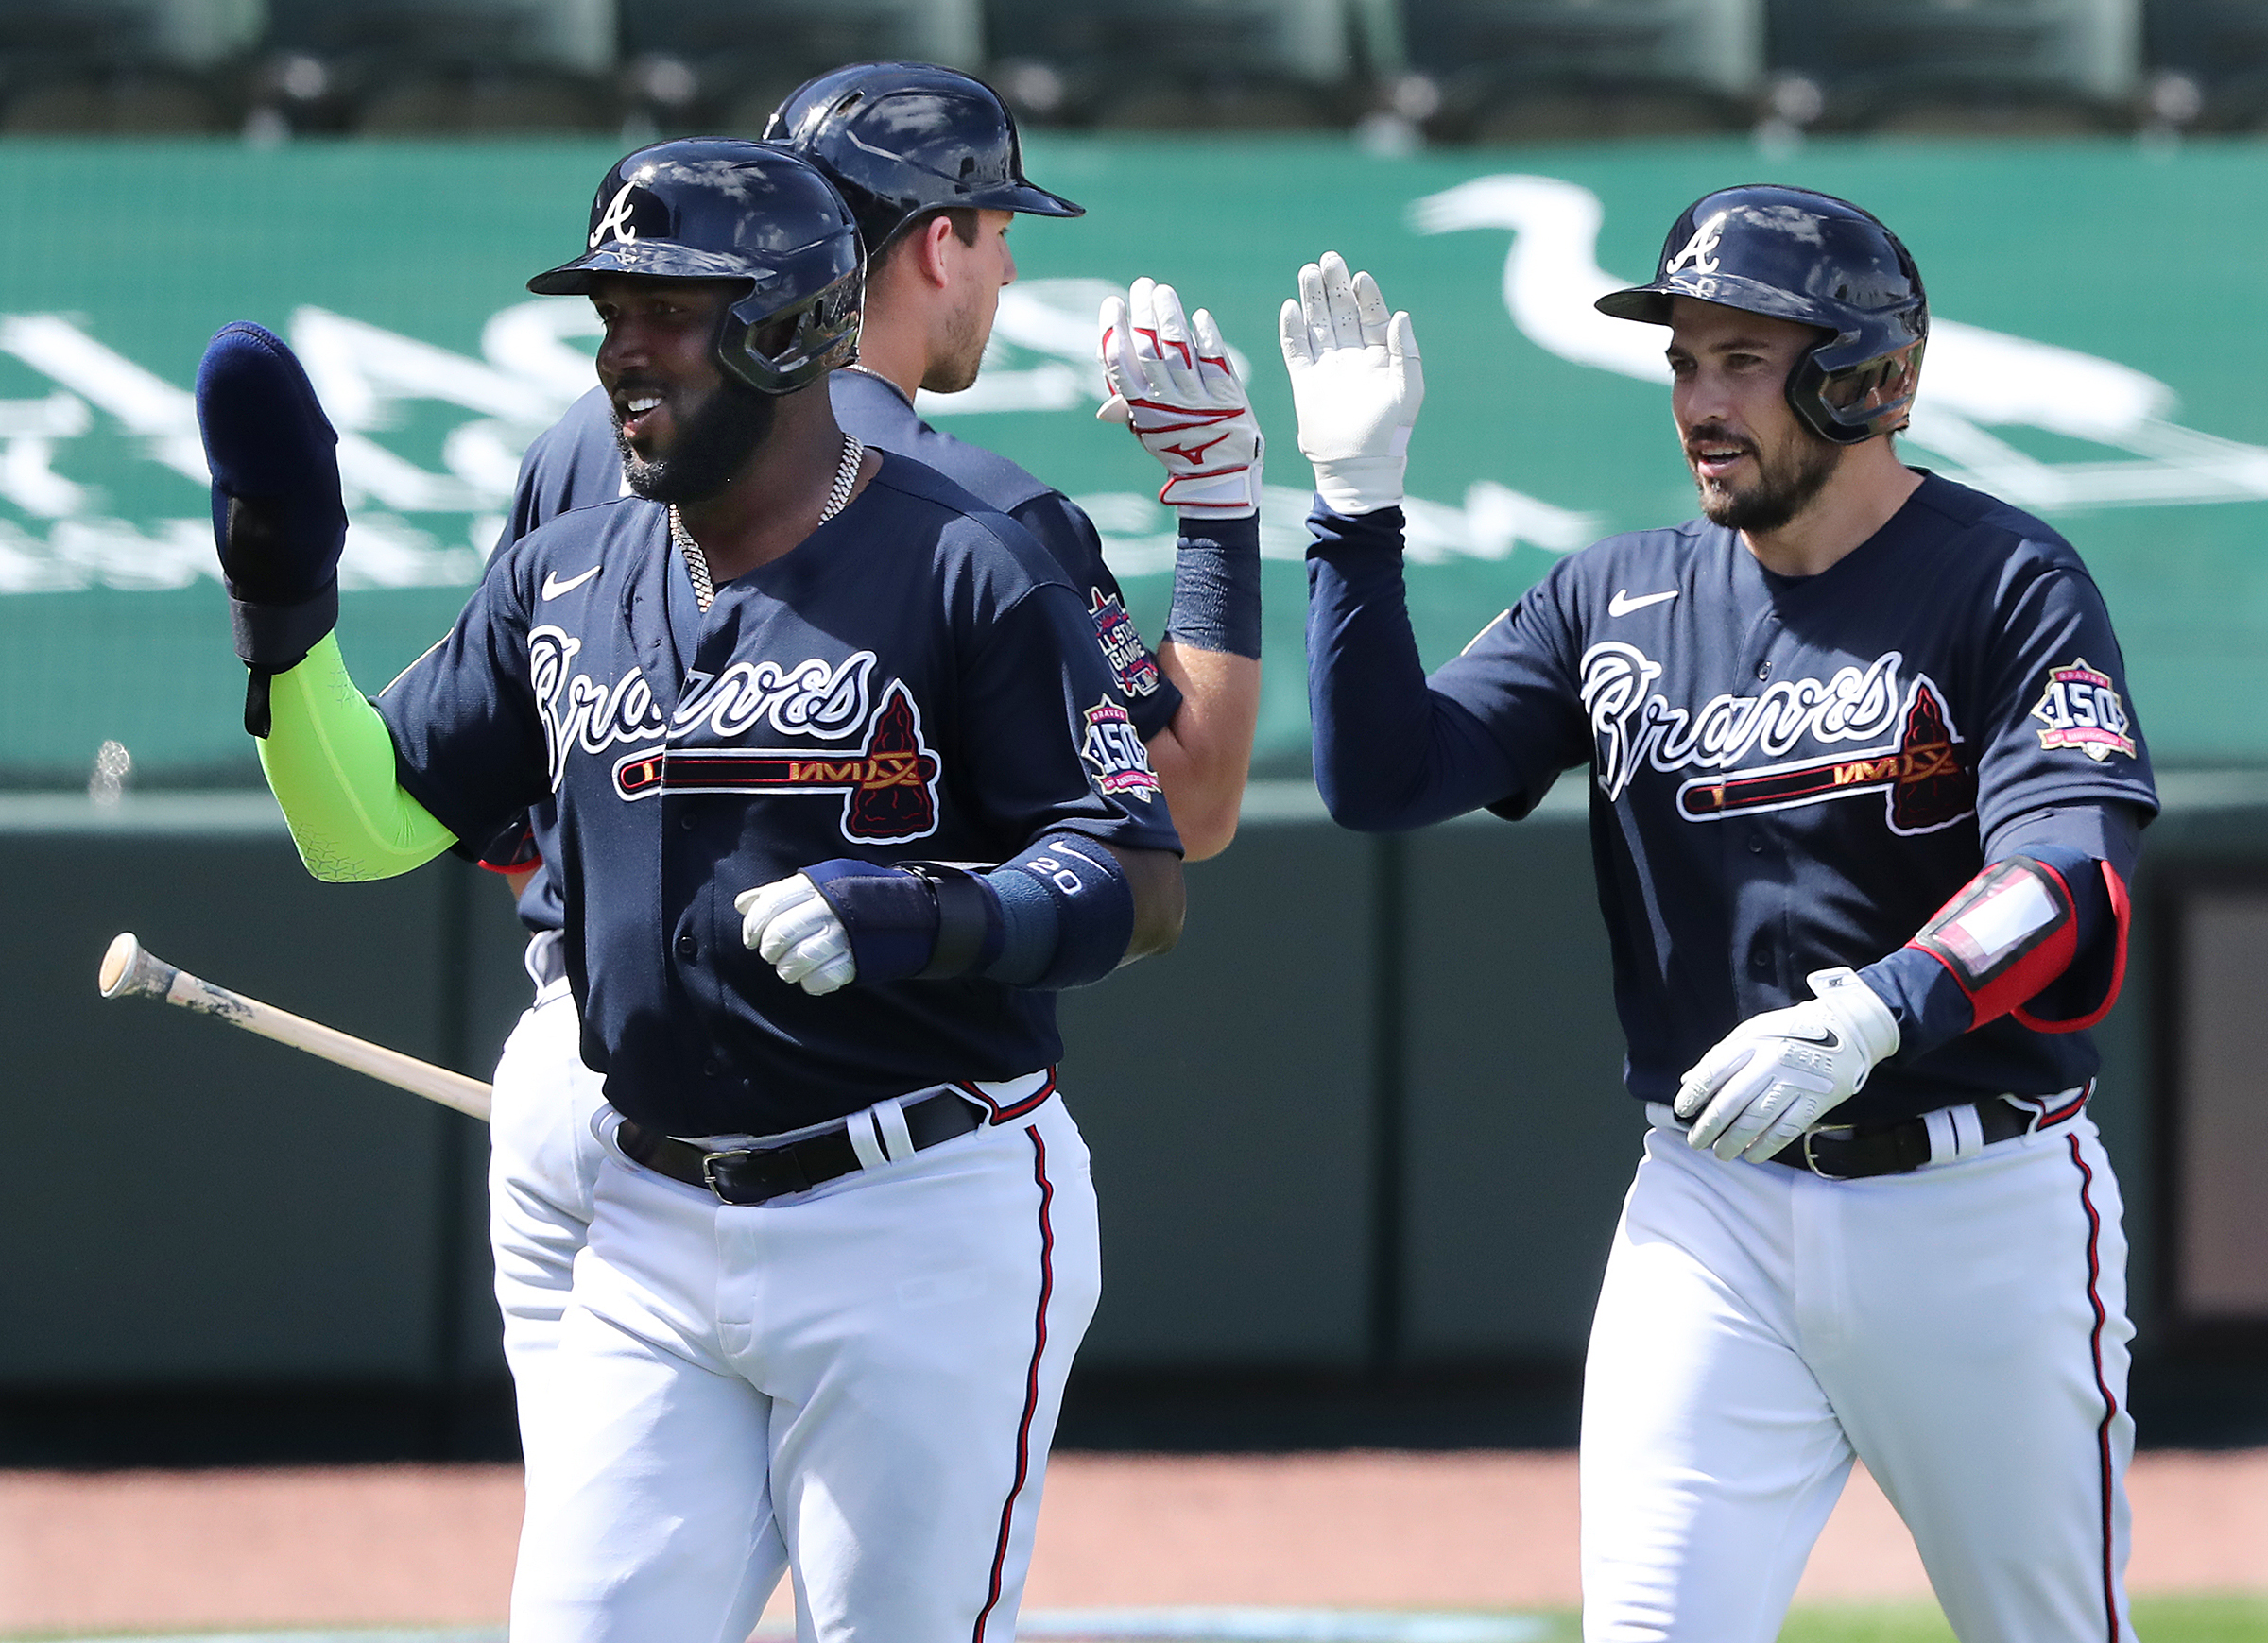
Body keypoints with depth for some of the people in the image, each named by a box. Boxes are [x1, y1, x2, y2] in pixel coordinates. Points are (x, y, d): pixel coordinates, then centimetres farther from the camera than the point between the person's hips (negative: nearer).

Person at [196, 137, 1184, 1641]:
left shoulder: (964, 572, -8)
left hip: (929, 1229, -6)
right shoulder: (568, 584, 11)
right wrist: (284, 600, -1)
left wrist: (926, 919, -28)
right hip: (657, 1236, 6)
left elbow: (1145, 889, -10)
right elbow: (362, 827, 14)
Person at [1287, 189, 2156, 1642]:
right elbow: (1381, 775, 3)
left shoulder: (2005, 584, -6)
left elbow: (2074, 882, -20)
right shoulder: (1620, 601, 9)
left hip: (1983, 1207, -3)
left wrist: (1869, 1015, -37)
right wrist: (1358, 499, -5)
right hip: (1714, 1213, 3)